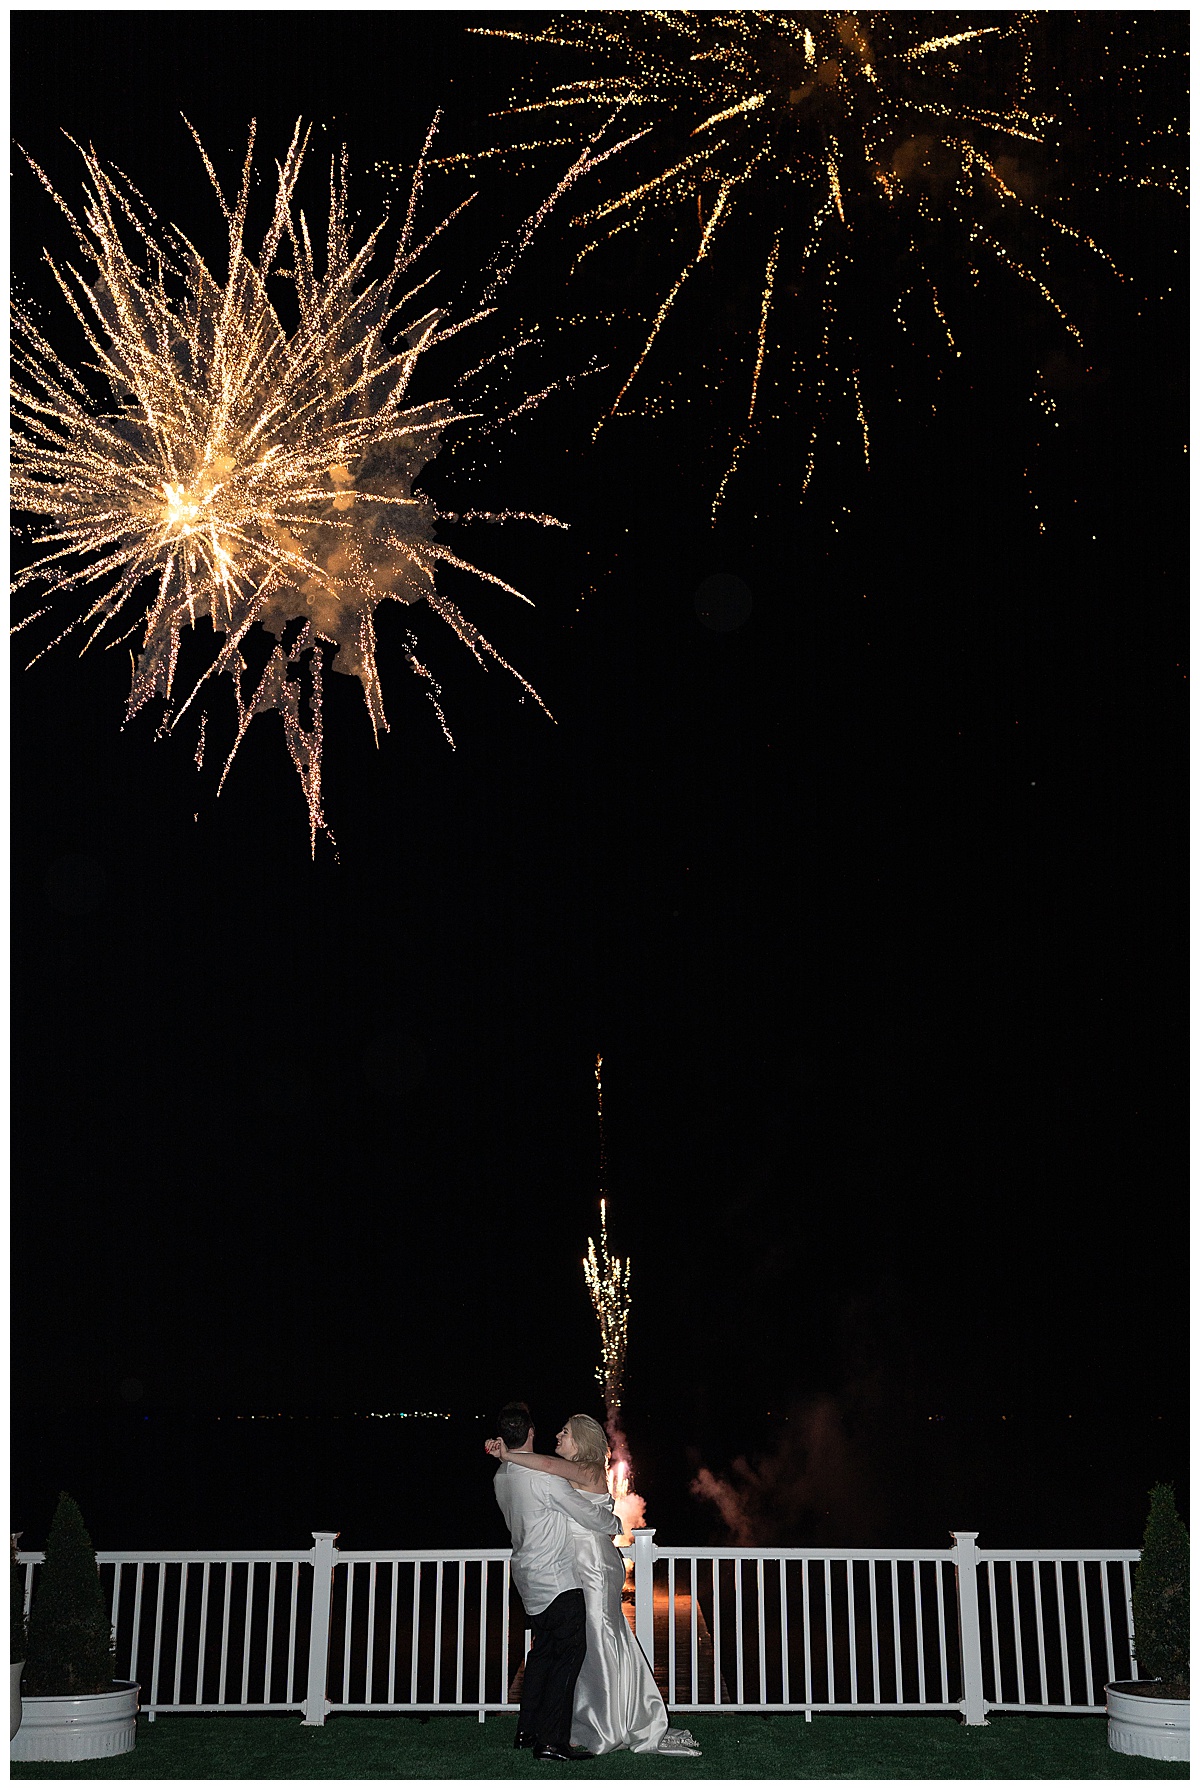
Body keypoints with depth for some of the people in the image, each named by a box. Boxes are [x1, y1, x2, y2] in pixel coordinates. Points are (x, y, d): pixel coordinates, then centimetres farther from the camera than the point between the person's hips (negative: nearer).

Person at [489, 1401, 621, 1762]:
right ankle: (551, 1741, -10)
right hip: (556, 1577, -9)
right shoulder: (543, 1476, -21)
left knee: (543, 1650, 18)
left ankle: (527, 1730, 22)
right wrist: (614, 1523, 11)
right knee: (570, 1652, -6)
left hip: (527, 1576, 9)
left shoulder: (501, 1478, 5)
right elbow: (587, 1514, -12)